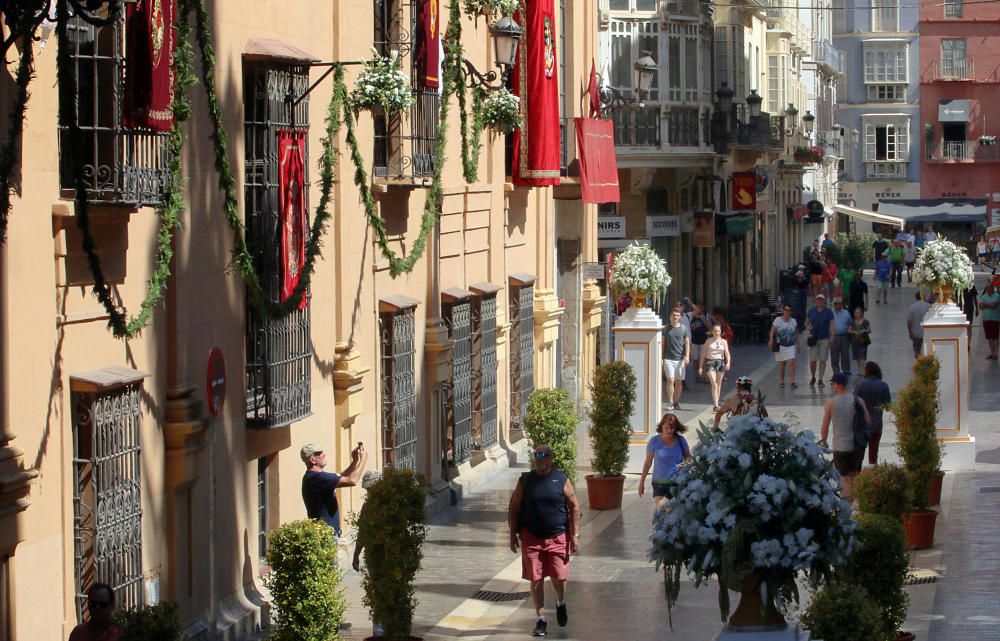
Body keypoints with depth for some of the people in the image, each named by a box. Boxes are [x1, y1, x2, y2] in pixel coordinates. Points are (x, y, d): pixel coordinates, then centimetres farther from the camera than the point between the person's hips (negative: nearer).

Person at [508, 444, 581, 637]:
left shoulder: (562, 480, 1)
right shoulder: (525, 481, 3)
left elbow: (574, 507, 3)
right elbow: (514, 508, 8)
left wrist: (575, 535, -4)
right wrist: (513, 534, 3)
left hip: (558, 537, -1)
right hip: (531, 538, 1)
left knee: (559, 577, -3)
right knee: (536, 580, 1)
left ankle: (560, 603, 30)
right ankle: (540, 620, 12)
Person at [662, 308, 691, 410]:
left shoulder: (684, 328, 8)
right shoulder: (666, 328, 5)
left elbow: (687, 343, 6)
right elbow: (662, 344, 9)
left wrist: (687, 355, -7)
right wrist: (661, 358, 4)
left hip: (680, 359, 2)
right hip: (668, 359, -1)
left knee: (678, 382, 4)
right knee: (670, 380, -12)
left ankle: (676, 402, 13)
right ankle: (670, 402, -8)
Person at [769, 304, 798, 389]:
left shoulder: (794, 321, 7)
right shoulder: (777, 320, -2)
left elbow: (796, 334, 13)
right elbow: (772, 332, -6)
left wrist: (797, 344, 11)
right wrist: (771, 340, -21)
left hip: (791, 346, 1)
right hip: (780, 346, -1)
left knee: (791, 363, -11)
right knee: (781, 364, 4)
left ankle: (792, 382, -11)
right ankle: (781, 382, 14)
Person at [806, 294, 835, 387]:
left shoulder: (829, 312, 3)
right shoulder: (811, 311, 8)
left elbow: (832, 325, 0)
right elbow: (806, 322, 16)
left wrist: (832, 336, -10)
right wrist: (808, 327, -7)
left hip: (825, 338, -1)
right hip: (813, 339, 1)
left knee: (823, 360, -1)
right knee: (812, 360, -1)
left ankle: (820, 379, 2)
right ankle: (813, 377, 19)